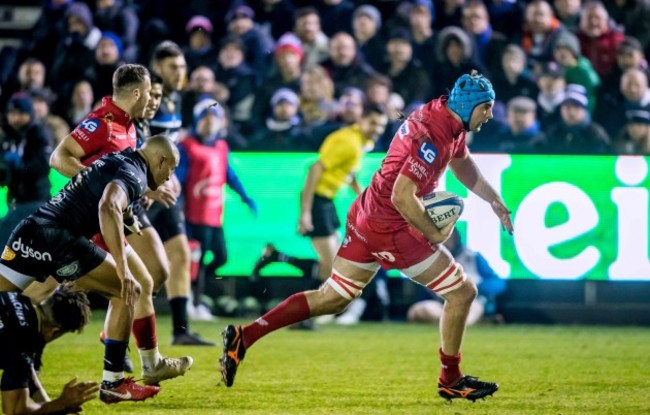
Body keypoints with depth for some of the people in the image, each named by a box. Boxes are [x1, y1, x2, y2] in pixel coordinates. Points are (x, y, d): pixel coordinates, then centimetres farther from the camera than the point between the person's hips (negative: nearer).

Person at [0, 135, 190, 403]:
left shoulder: (117, 160, 24)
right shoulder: (134, 175, -4)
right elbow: (108, 208, -25)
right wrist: (124, 270, -29)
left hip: (28, 232, 8)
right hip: (58, 238, -8)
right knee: (126, 292, 4)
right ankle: (112, 383, 3)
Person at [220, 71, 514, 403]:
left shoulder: (449, 121, 7)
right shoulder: (433, 136, -23)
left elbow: (462, 163, 29)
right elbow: (402, 195, -28)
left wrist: (493, 199, 25)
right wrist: (434, 234, -17)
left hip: (366, 218, 10)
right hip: (392, 229, -10)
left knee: (332, 298, 17)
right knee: (462, 293, 1)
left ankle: (243, 336, 13)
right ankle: (451, 381, 15)